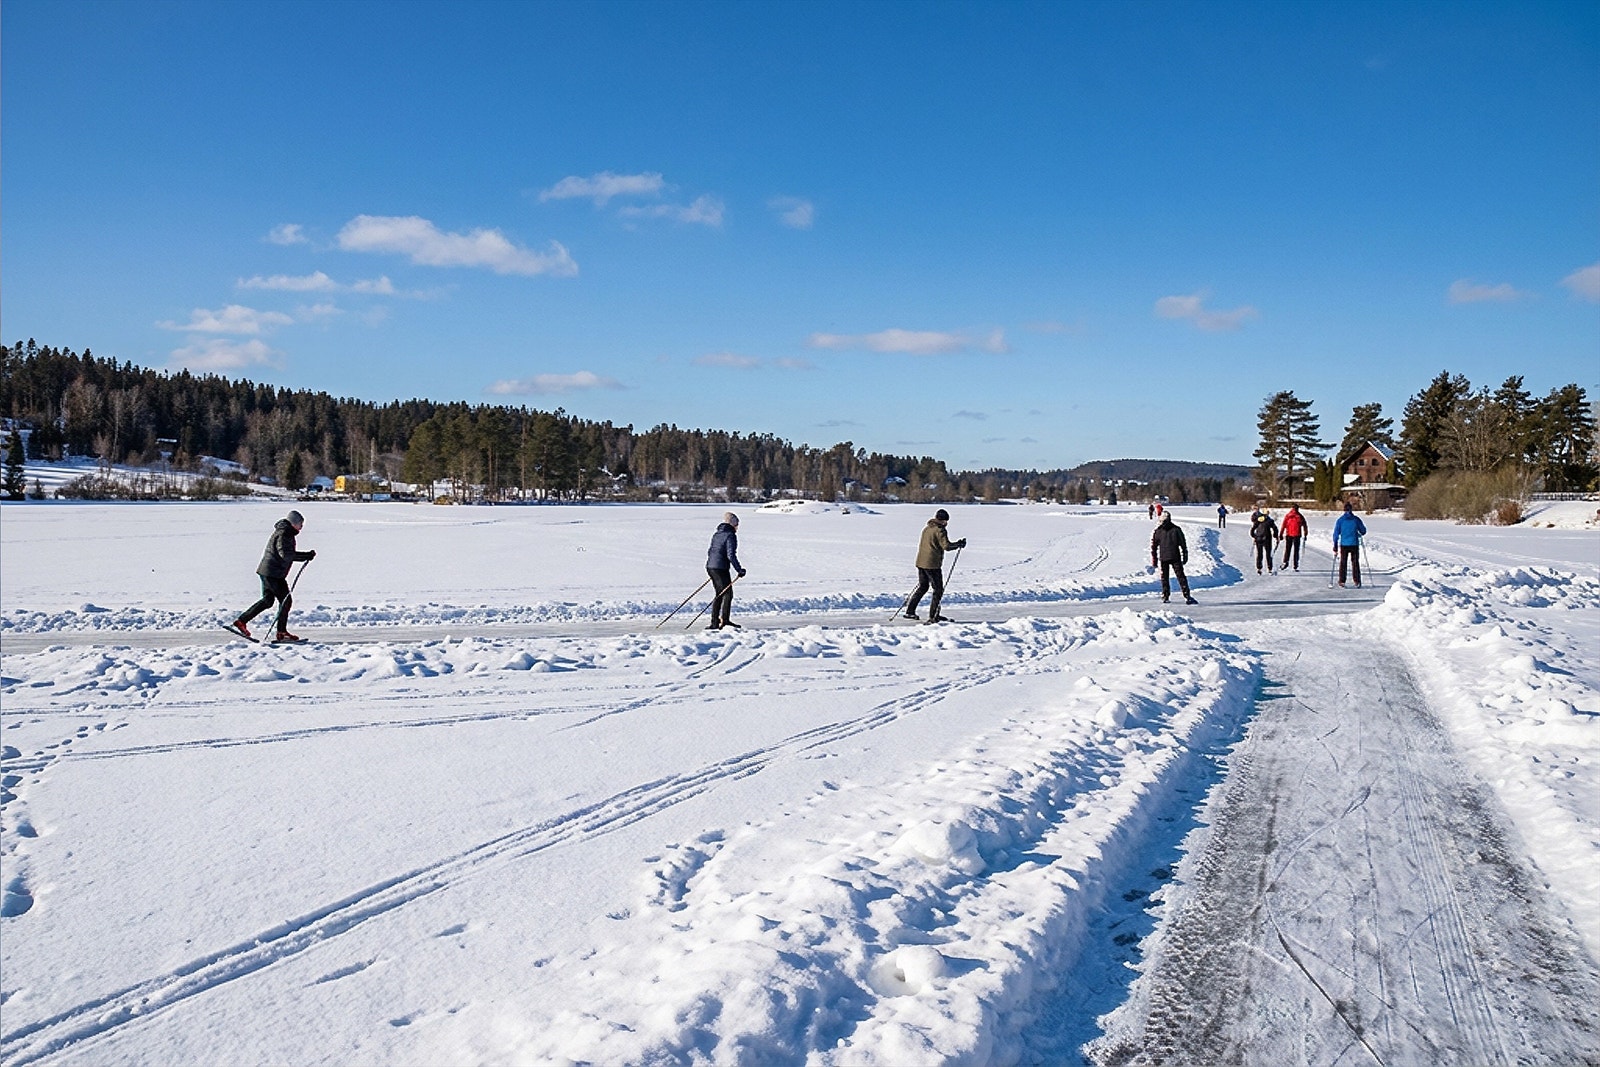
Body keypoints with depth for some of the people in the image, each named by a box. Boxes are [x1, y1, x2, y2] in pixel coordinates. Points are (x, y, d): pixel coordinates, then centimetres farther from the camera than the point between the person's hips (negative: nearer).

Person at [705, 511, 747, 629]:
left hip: (710, 566, 8)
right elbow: (731, 555, -17)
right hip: (721, 568, -8)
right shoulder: (730, 535, -9)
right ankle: (725, 619, -11)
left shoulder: (716, 534, 16)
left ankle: (715, 622, 14)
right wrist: (739, 569, -14)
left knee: (719, 595, 14)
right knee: (728, 594, -4)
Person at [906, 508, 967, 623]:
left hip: (920, 562, 8)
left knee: (922, 587, 21)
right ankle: (933, 616, 0)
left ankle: (910, 611, 17)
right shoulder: (940, 530, -12)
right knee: (938, 590, 2)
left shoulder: (926, 528, 14)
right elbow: (946, 546, -19)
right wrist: (959, 544, -5)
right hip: (932, 564, -8)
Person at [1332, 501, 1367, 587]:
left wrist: (1335, 545, 4)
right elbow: (1363, 531, 4)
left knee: (1343, 563, 7)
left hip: (1344, 545, 0)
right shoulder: (1356, 519, -2)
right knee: (1355, 563, 8)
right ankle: (1357, 582, 7)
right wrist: (1359, 535, 26)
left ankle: (1342, 582, 4)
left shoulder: (1340, 520, -2)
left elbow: (1336, 533, -2)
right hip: (1354, 544, 0)